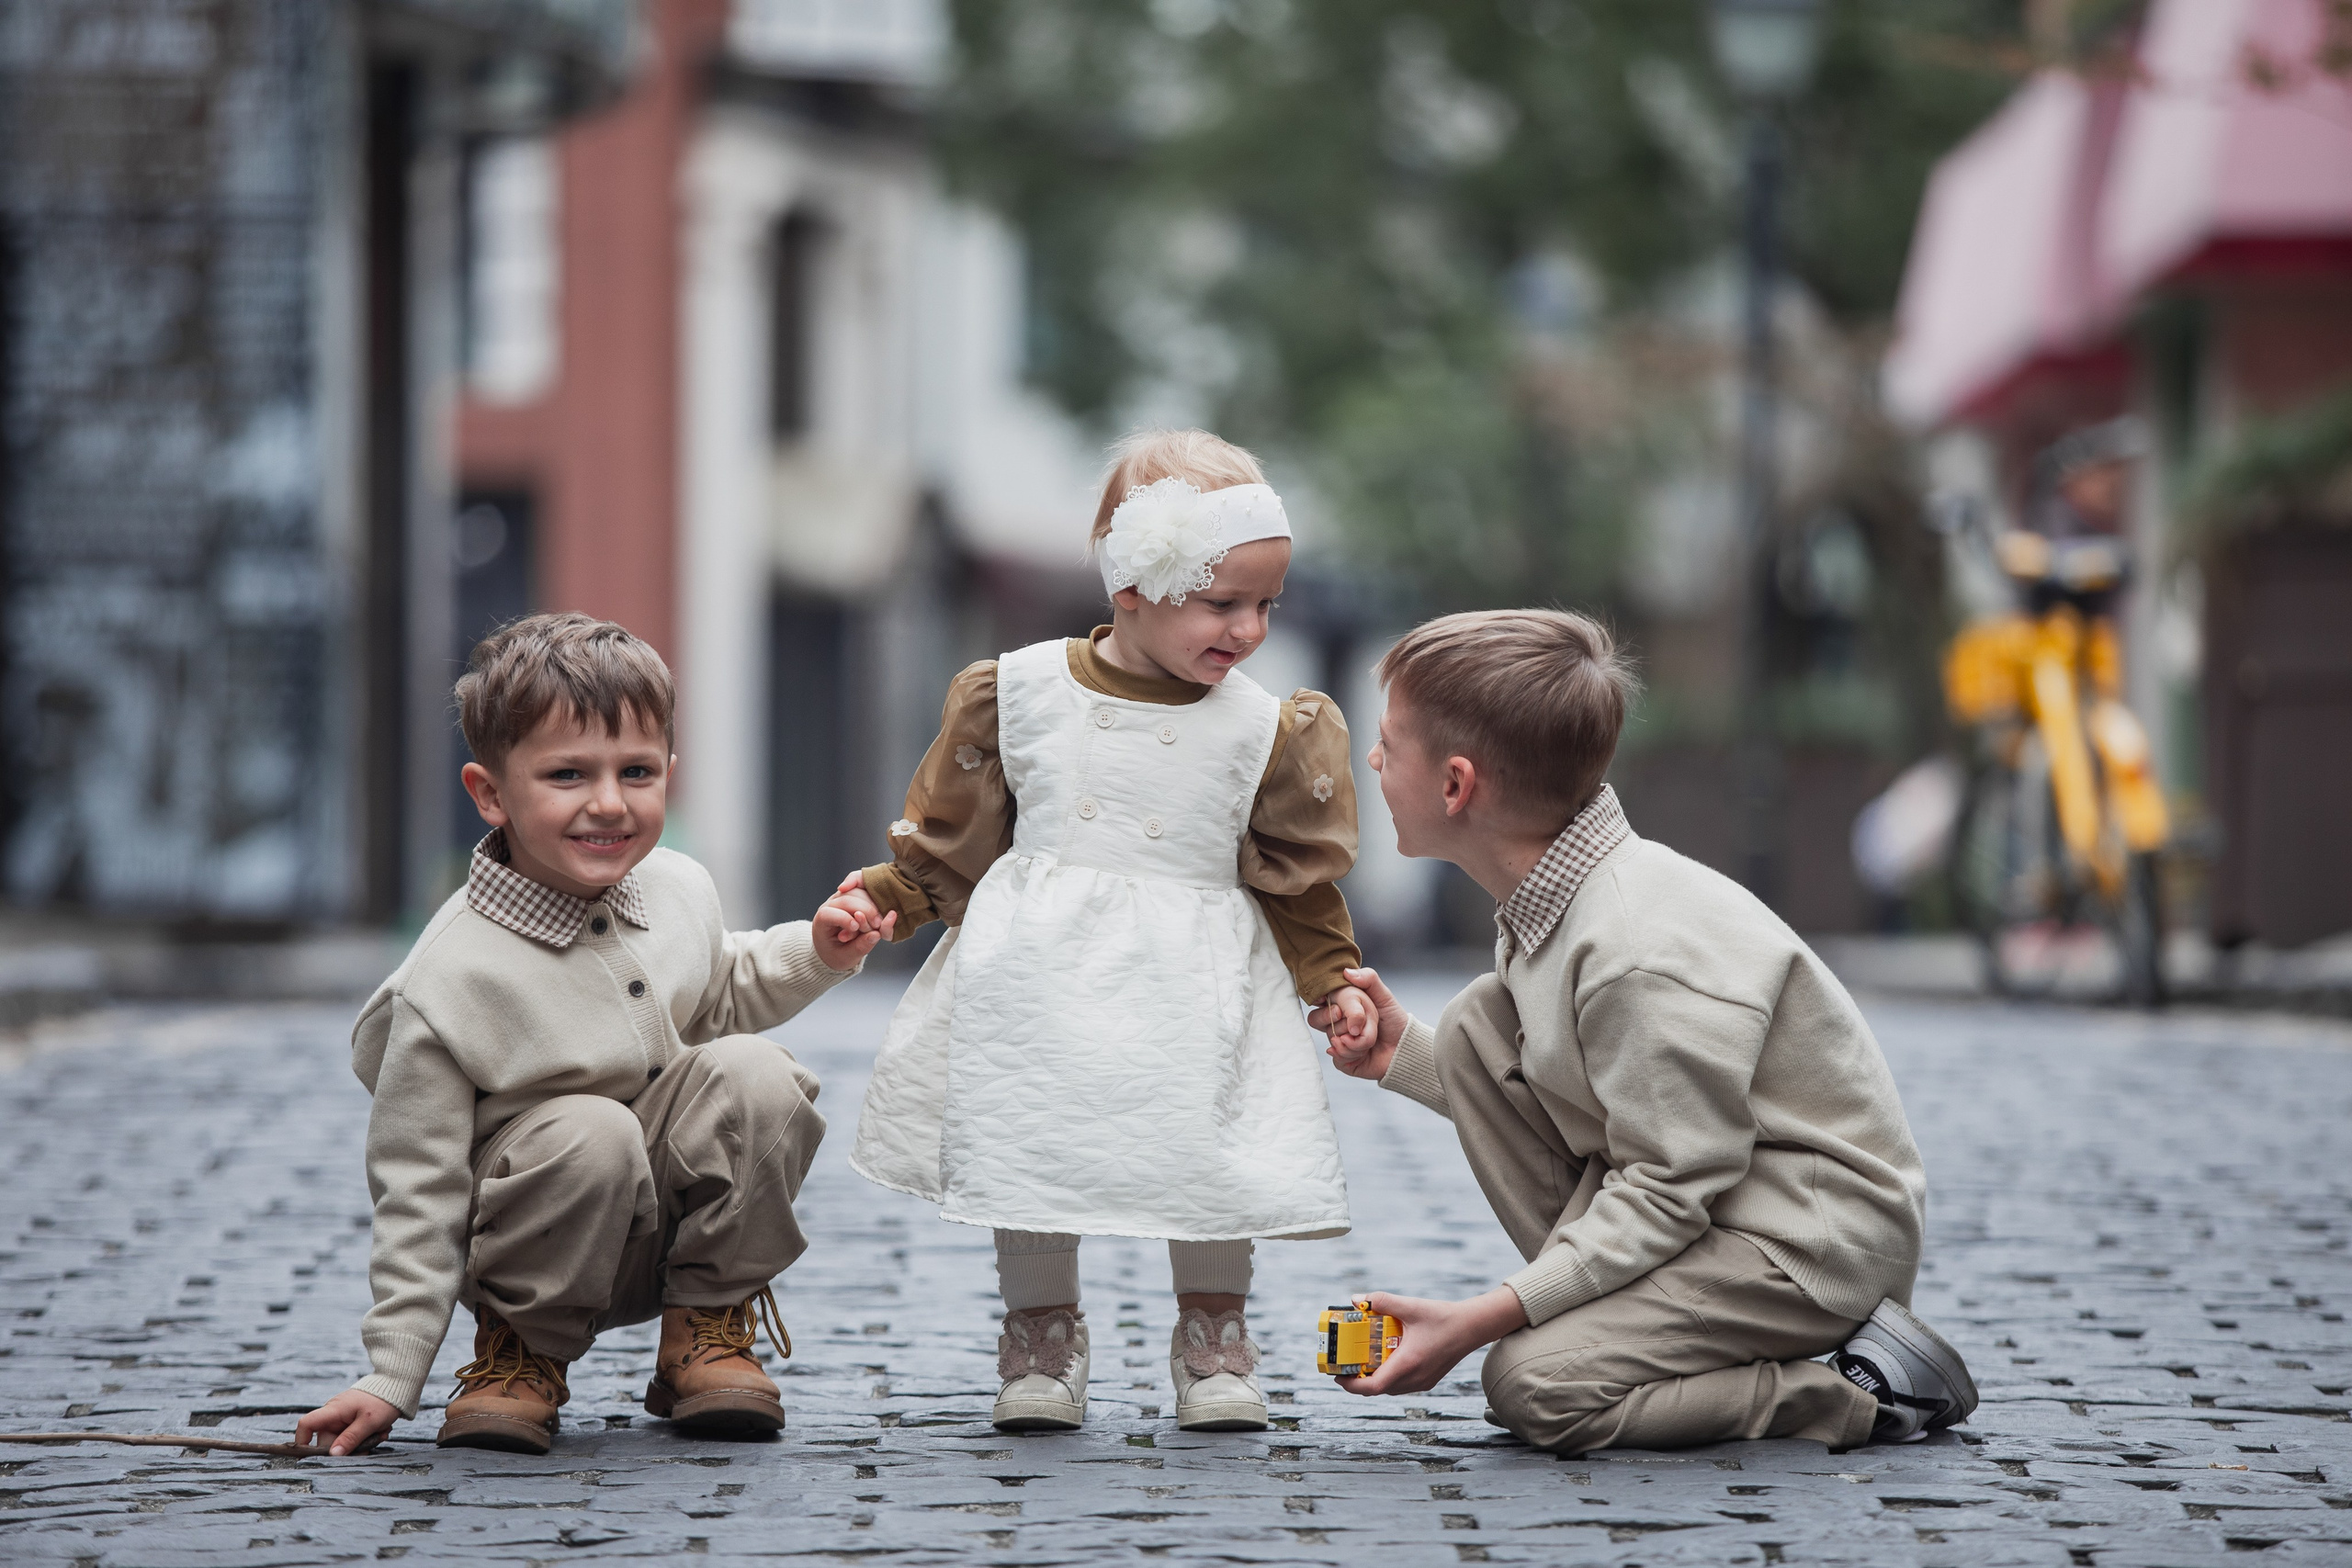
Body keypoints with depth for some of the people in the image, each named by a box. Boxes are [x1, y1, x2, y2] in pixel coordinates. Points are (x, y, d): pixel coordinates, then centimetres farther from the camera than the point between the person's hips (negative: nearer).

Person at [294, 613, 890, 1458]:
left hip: (683, 1213, 5)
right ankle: (522, 1349, -9)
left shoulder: (679, 891, -3)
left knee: (752, 1072, -20)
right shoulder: (450, 982, -22)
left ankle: (710, 1326, -2)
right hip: (555, 1244, -5)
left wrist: (814, 953, 4)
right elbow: (420, 1190, -17)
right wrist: (392, 1378, -19)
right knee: (589, 1132, -34)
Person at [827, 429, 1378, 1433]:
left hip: (1192, 984, 0)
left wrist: (1334, 981, -2)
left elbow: (1300, 881, 5)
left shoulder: (1265, 730, -1)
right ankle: (1040, 1336, 22)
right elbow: (950, 833, 9)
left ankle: (1213, 1338, 18)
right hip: (1042, 978, 0)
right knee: (1033, 1150, 4)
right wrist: (891, 896, 0)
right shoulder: (1020, 693, -2)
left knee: (1206, 1155, -4)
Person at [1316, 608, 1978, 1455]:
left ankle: (1865, 1392, -10)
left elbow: (1665, 1195, -26)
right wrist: (1405, 1056, 8)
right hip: (1687, 1188, 9)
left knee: (1533, 1385, -23)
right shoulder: (1552, 906, 2)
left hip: (1814, 1242, -9)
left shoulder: (1649, 958, -28)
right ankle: (1623, 1317, 2)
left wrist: (1478, 1320, -27)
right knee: (1479, 1024, 1)